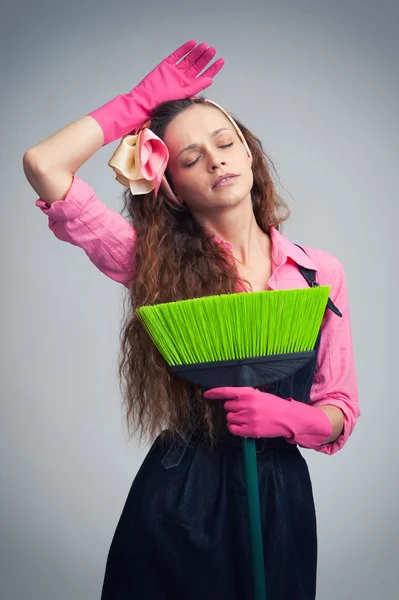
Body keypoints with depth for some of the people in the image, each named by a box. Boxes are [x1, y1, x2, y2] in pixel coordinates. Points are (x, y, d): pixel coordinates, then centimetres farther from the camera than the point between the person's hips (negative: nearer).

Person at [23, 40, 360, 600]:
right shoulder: (157, 261, -4)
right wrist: (141, 103, -5)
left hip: (279, 496, 2)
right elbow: (44, 164, -14)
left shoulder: (321, 272, 0)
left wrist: (286, 417, -17)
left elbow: (340, 409, 5)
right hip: (178, 494, -1)